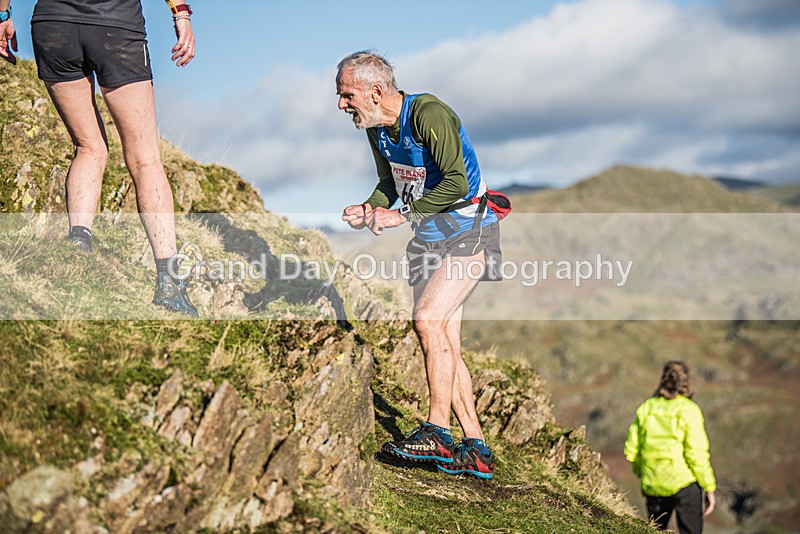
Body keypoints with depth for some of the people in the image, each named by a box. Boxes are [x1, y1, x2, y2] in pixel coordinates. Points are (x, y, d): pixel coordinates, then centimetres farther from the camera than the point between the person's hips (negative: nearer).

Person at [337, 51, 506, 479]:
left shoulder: (429, 114, -21)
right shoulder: (377, 128, 5)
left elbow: (456, 183, -27)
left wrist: (401, 215, -23)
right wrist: (370, 209, -2)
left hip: (468, 230, -8)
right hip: (429, 235, 8)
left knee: (429, 318, -23)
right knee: (445, 345, 3)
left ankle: (438, 433, -15)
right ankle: (476, 449, 8)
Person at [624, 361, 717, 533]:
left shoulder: (646, 407, 2)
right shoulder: (689, 410, -9)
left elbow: (631, 450, 5)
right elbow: (697, 454, -12)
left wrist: (640, 471, 23)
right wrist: (710, 488, -4)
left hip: (653, 485, 4)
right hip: (684, 481, -4)